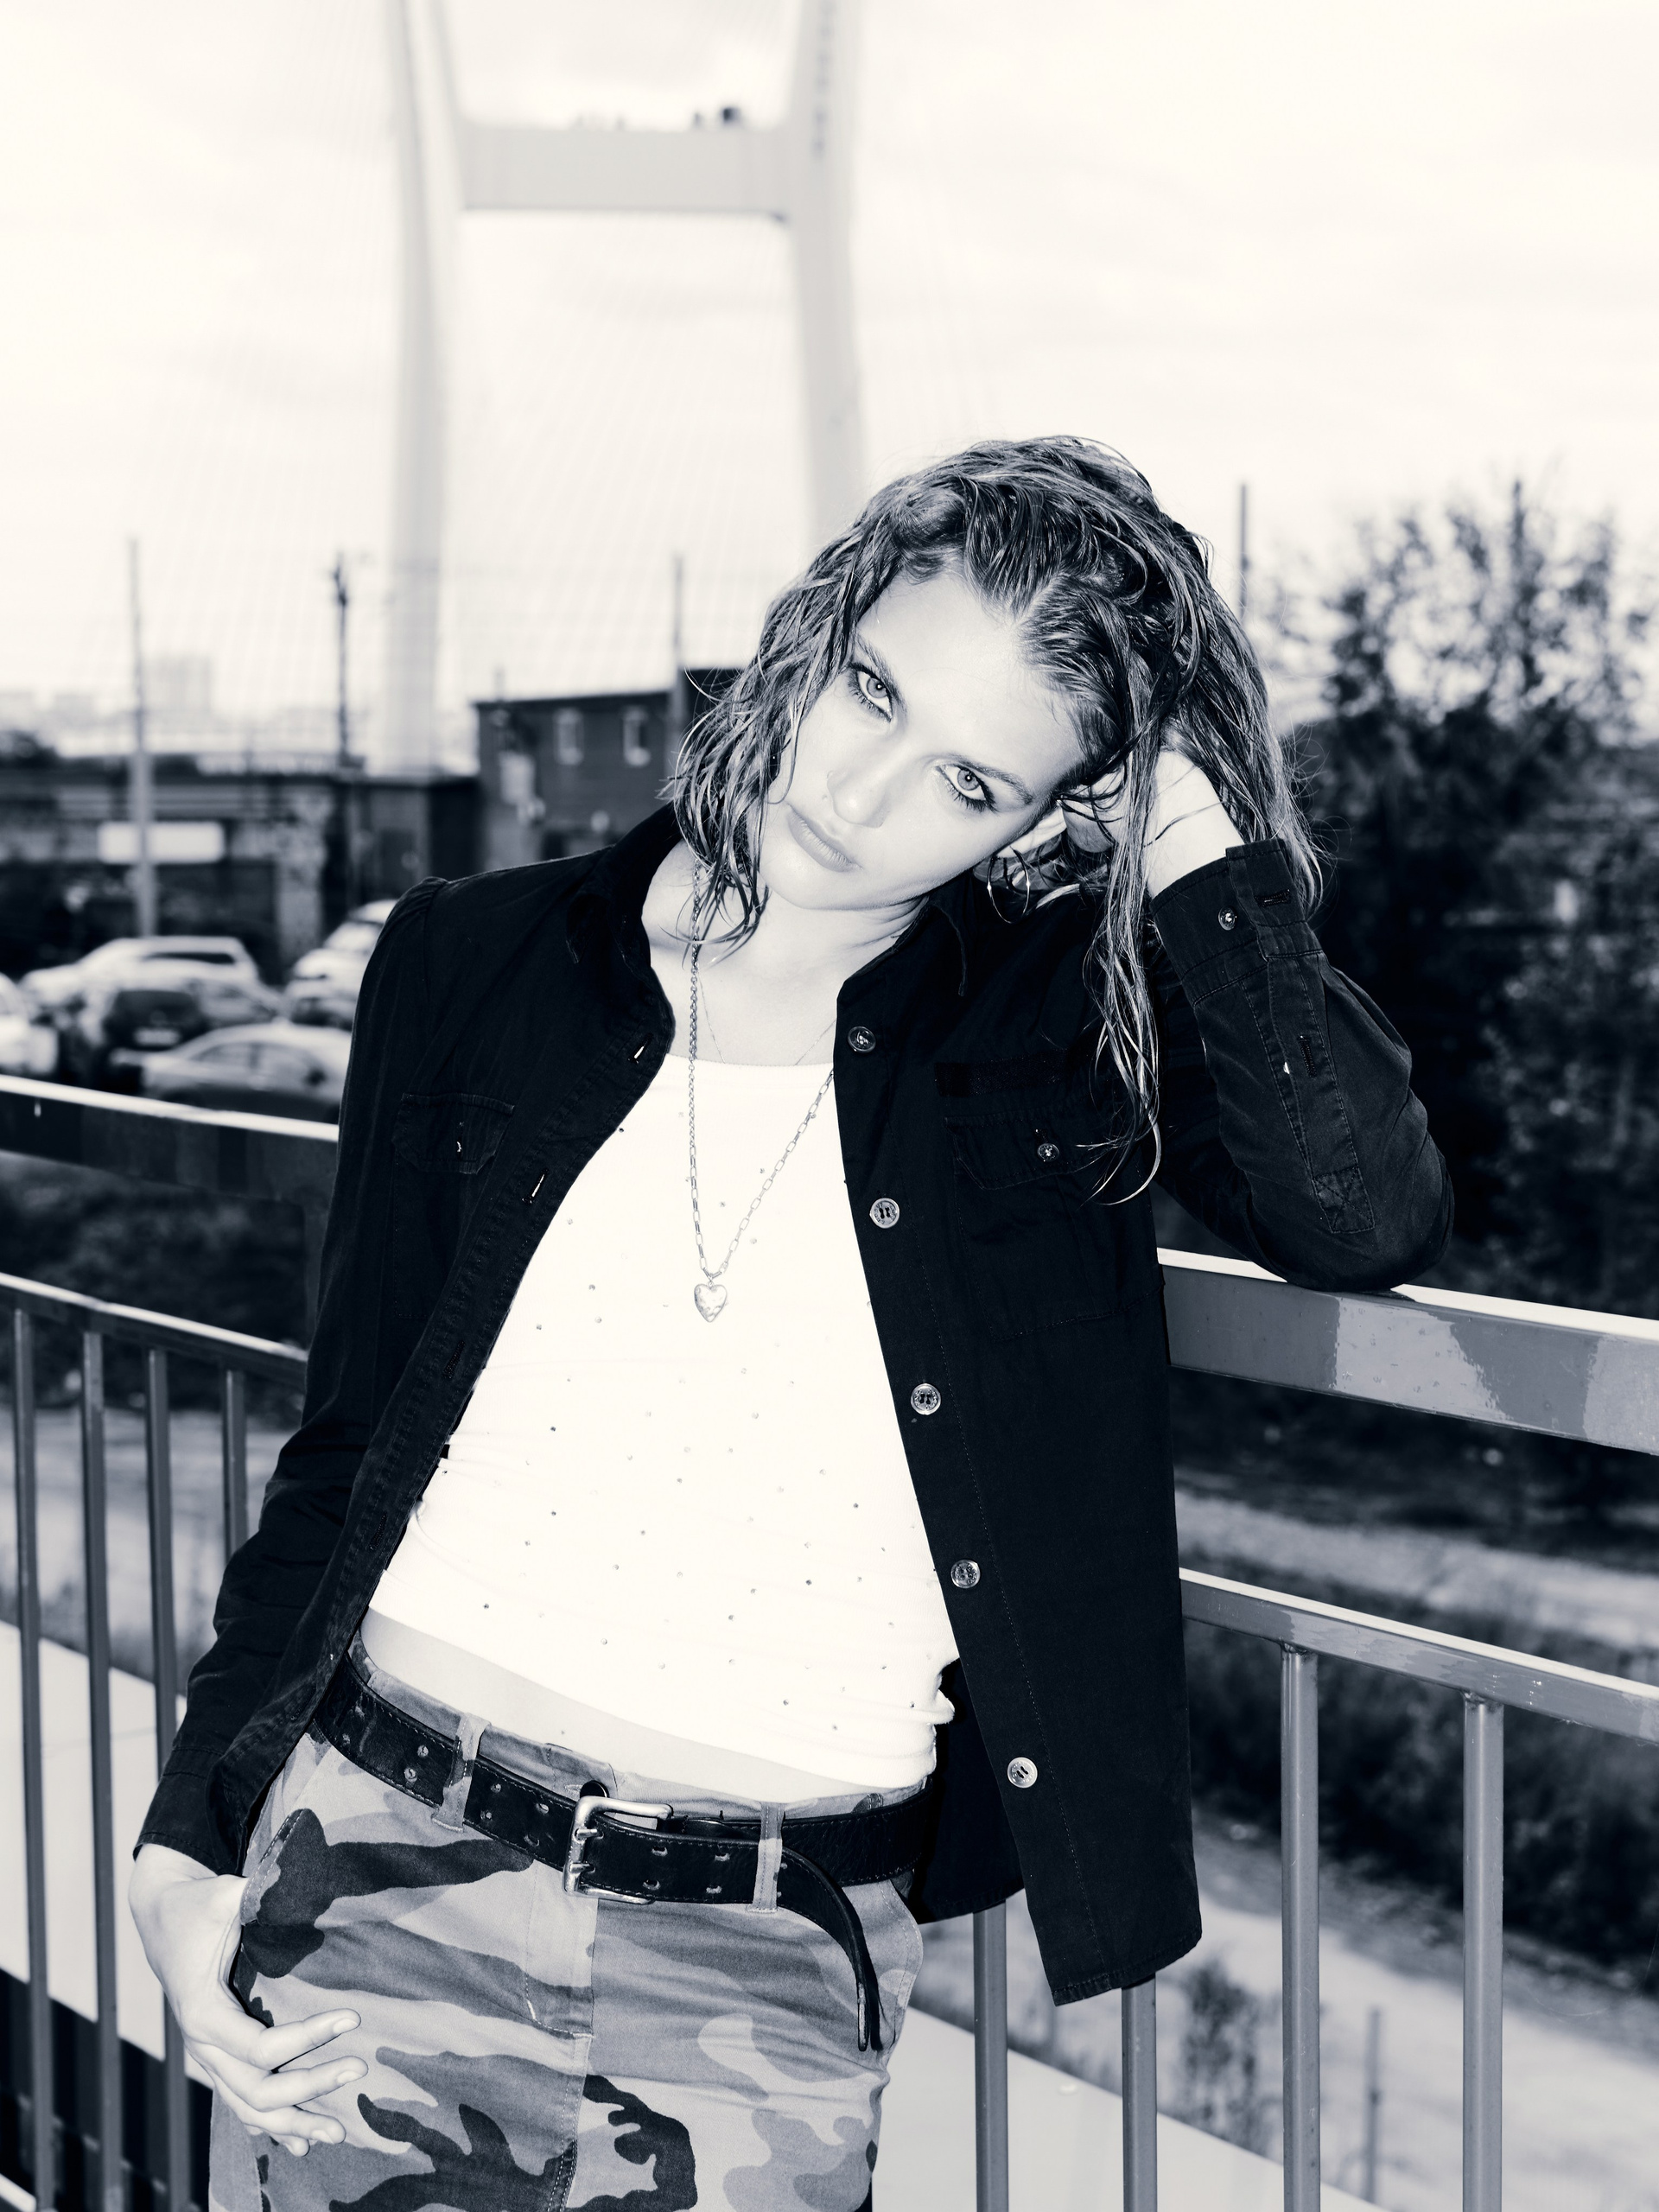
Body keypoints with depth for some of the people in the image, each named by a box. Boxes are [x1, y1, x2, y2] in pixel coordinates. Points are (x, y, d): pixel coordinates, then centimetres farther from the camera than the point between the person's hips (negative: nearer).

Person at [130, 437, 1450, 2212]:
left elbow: (1371, 1216, -16)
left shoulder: (1051, 1038, 1)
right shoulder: (480, 968, 3)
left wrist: (1193, 842, -11)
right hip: (389, 1872, 1)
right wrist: (195, 1836, 2)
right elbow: (344, 1439, 7)